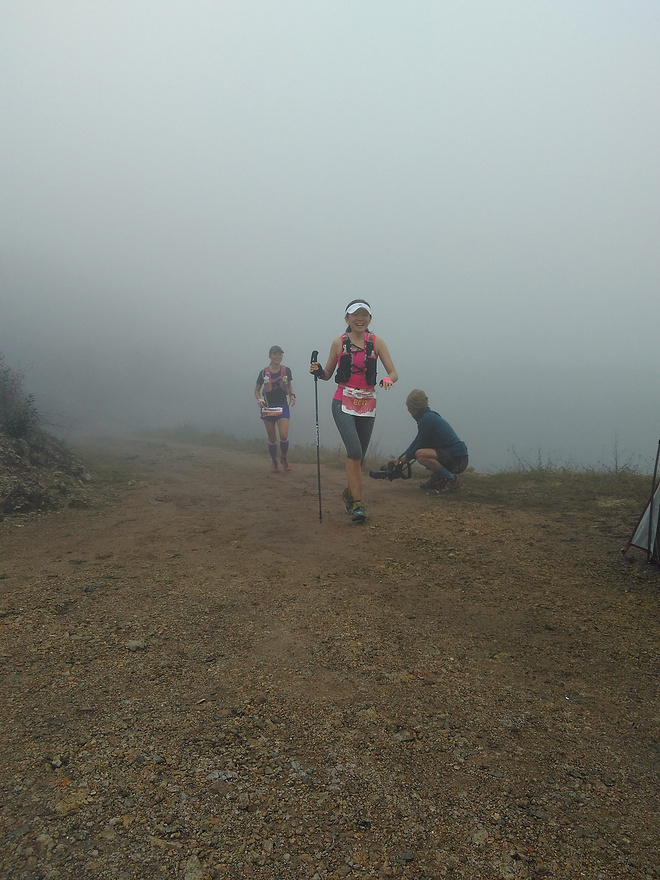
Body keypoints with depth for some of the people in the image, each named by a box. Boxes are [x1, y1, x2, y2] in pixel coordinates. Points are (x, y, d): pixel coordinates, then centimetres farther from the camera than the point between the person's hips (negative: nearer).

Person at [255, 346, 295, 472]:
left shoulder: (286, 370, 3)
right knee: (272, 439, 4)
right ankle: (274, 462, 25)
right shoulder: (264, 372, -1)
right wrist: (259, 399, -12)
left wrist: (292, 395, -1)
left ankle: (285, 458, 13)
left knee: (284, 436, -14)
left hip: (283, 406, 0)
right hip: (268, 407, 0)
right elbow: (257, 390, 8)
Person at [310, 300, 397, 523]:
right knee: (354, 450, -20)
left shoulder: (376, 342, 2)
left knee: (359, 455, 10)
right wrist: (317, 371, -11)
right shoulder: (339, 343, 2)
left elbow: (393, 373, -2)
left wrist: (388, 380, -24)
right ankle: (357, 503, -11)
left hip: (367, 405, 2)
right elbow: (327, 374, 10)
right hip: (343, 403, -2)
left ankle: (348, 493, 35)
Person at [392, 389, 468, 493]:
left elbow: (420, 445, -8)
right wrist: (399, 458, 24)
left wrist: (407, 457, 9)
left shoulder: (426, 420, -13)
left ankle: (453, 480, -16)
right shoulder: (430, 416, 18)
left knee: (420, 454, -29)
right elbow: (416, 443, 23)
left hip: (457, 460, -10)